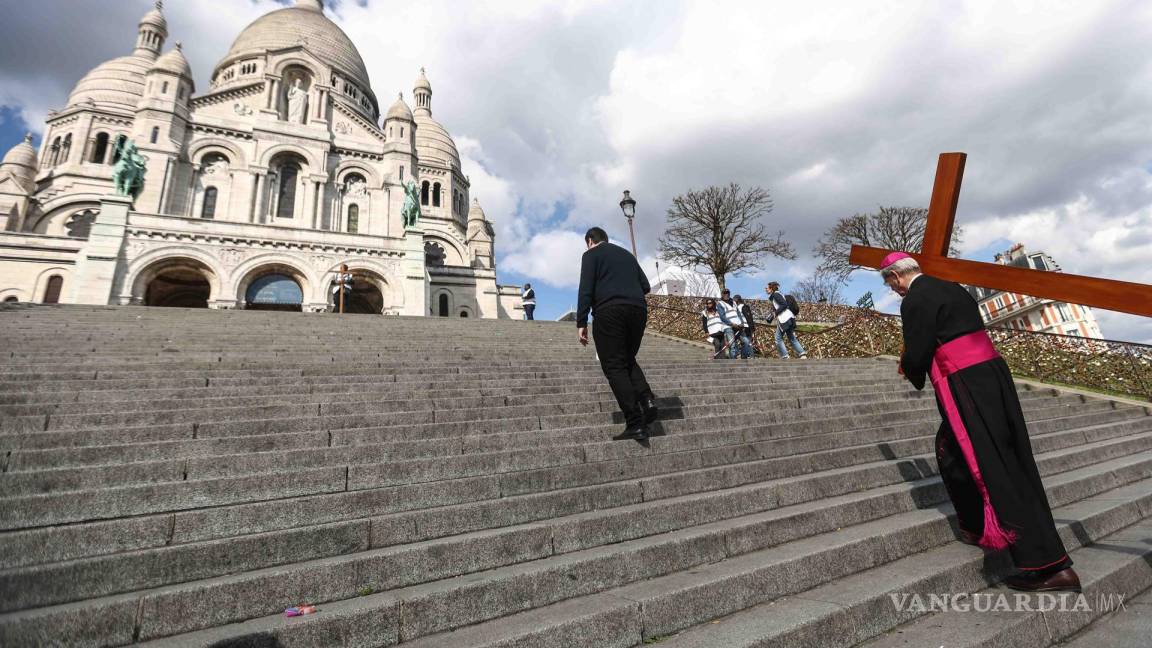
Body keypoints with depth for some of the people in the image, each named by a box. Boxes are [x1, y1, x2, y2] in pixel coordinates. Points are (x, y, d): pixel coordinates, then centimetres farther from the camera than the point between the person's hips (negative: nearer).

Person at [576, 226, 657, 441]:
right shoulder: (626, 254, 26)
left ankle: (635, 424, -11)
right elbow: (645, 286, 20)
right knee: (628, 360, 20)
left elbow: (586, 289, -5)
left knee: (614, 366, -3)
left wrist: (581, 323, -8)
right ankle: (647, 399, -5)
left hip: (610, 310, -6)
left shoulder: (591, 254, 9)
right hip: (638, 309, 6)